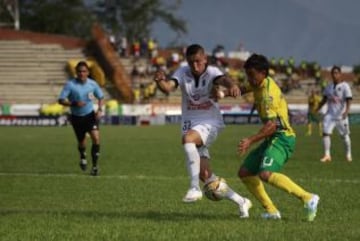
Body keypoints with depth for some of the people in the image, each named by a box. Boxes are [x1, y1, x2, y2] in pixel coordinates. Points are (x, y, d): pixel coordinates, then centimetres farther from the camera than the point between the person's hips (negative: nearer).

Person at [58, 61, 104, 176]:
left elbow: (100, 97, 11)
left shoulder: (92, 84, -5)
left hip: (90, 115, 1)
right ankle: (83, 157, 46)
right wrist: (74, 104, -30)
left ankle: (95, 166, -8)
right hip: (77, 117, -1)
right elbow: (61, 100, -15)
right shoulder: (70, 84, -14)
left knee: (96, 138, -19)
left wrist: (99, 109, -6)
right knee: (82, 142, 10)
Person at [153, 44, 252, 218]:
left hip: (210, 123, -5)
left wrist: (231, 85, -59)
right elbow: (168, 87, -21)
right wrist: (160, 81, -45)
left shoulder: (211, 72, -12)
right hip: (190, 123, 5)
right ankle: (241, 202, 17)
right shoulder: (182, 73, -3)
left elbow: (222, 79, -35)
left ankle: (195, 188, -33)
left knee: (188, 139, -37)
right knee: (205, 175, 2)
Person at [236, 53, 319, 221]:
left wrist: (250, 141, -32)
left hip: (282, 137, -10)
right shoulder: (261, 83, 10)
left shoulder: (268, 93, -19)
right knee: (245, 172, 8)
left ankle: (308, 198, -25)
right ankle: (271, 211, 6)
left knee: (266, 174, -30)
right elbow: (245, 88, 34)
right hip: (272, 138, 10)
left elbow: (272, 125, -27)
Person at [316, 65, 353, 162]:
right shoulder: (329, 86, 9)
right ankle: (327, 155, -5)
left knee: (345, 135, 7)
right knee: (325, 133, -9)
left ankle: (349, 154, 25)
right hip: (330, 114, 4)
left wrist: (346, 111, -29)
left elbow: (348, 100, -15)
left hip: (341, 116, -4)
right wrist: (317, 110, 12)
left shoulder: (345, 86, -8)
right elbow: (324, 99, 18)